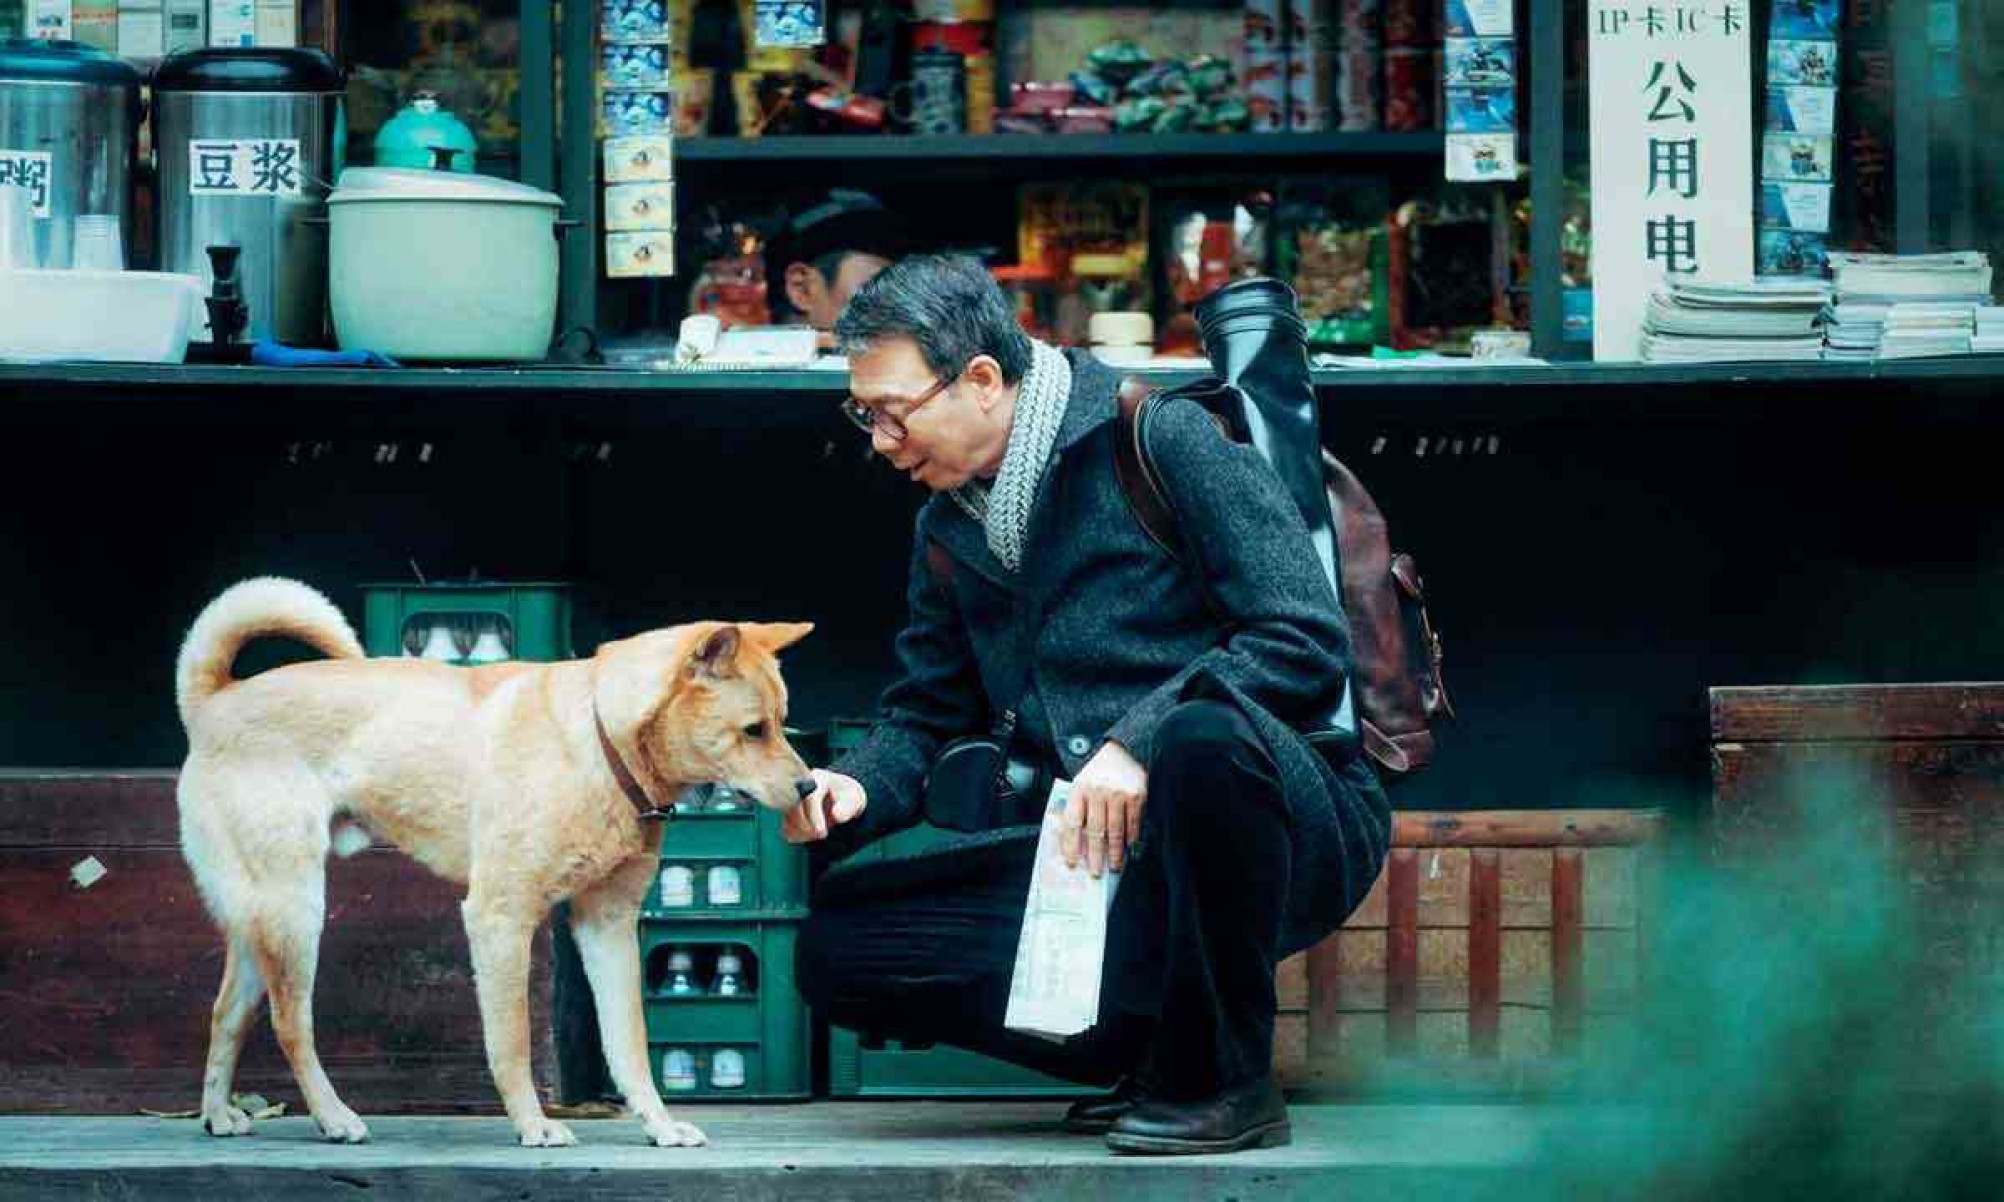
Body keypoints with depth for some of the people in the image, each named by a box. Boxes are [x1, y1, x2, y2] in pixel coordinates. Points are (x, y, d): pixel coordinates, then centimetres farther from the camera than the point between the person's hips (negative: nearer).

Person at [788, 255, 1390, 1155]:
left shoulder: (1166, 439, -10)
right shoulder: (949, 525, 12)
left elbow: (1309, 641, -18)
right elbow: (926, 717, 20)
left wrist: (1141, 740, -27)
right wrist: (856, 788, -3)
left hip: (1296, 834, -7)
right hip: (1110, 859, 7)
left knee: (1203, 736, -42)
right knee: (839, 947, -6)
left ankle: (1222, 1080, -20)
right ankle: (1157, 1054, 0)